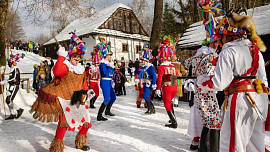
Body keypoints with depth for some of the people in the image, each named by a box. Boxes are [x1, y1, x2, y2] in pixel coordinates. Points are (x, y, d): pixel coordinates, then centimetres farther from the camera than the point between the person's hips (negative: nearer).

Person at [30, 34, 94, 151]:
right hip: (64, 100, -7)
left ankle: (80, 142, 36)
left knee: (86, 122, 13)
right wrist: (61, 57, -28)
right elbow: (57, 71, -31)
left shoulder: (81, 70, 14)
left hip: (77, 101, 7)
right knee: (64, 121, -15)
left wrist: (87, 92, 9)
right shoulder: (65, 66, -8)